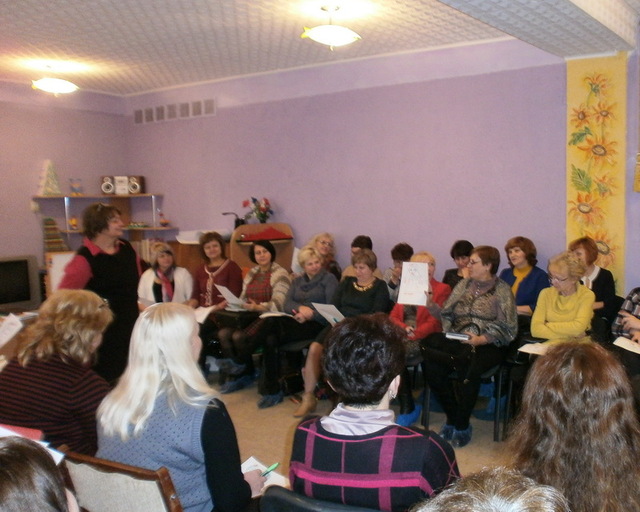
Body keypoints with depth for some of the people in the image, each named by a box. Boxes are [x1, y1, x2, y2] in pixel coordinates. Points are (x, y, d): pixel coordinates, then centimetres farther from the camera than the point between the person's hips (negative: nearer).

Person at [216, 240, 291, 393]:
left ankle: (246, 373, -1)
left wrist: (257, 307, -30)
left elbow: (278, 304, -14)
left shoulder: (280, 274, -3)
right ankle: (236, 373, -8)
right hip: (250, 315, 7)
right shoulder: (251, 274, 19)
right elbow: (243, 299, 17)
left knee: (239, 336, -28)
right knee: (223, 333, -21)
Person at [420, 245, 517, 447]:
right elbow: (446, 313, 12)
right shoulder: (464, 284, 17)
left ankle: (461, 425, -11)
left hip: (487, 345, -4)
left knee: (470, 370, -34)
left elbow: (507, 328, -7)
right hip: (456, 342, 4)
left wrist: (481, 339, -19)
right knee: (433, 368, -23)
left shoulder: (502, 290, 2)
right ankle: (452, 418, -2)